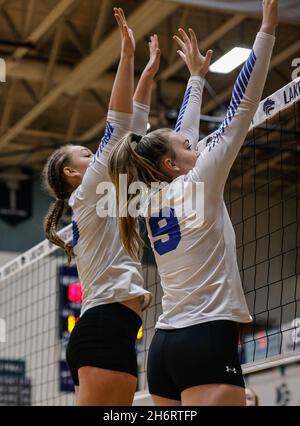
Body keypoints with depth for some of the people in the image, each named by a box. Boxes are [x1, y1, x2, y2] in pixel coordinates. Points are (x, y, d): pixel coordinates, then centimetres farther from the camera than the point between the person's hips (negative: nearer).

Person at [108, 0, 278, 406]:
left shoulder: (153, 200, 14)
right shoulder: (196, 185, -4)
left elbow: (177, 138, 29)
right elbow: (242, 107, -6)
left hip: (165, 345, 9)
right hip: (208, 341, -9)